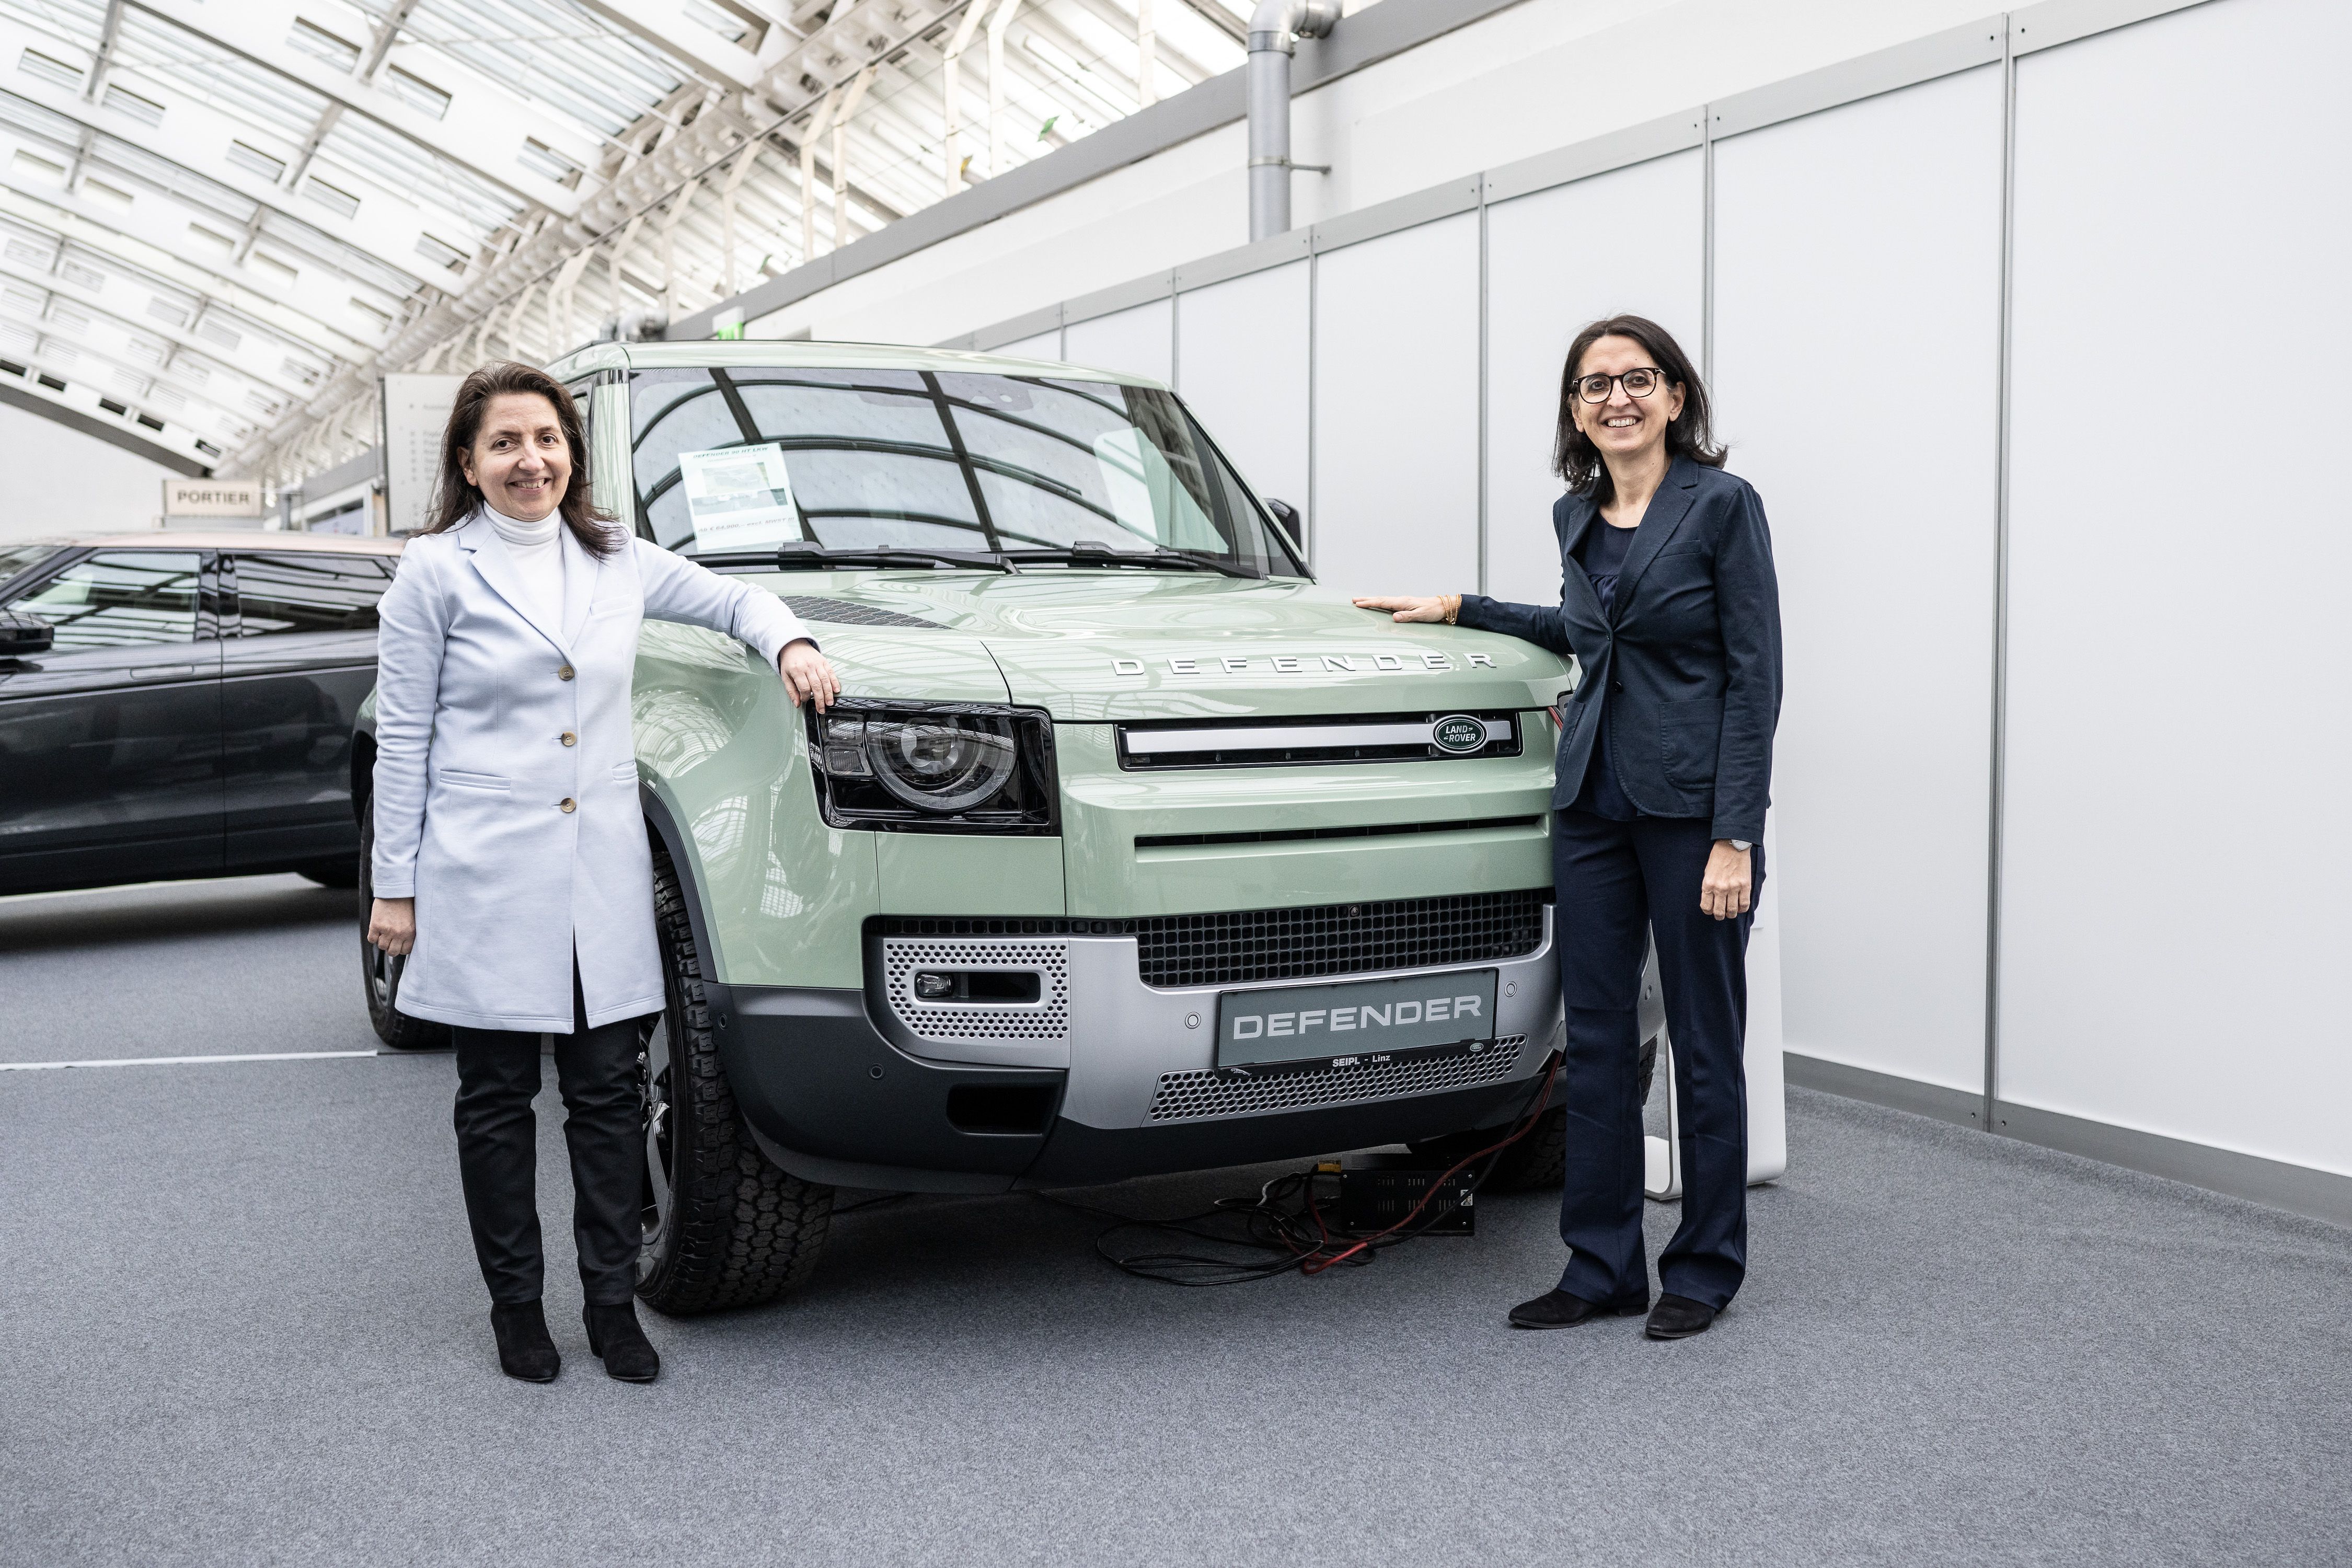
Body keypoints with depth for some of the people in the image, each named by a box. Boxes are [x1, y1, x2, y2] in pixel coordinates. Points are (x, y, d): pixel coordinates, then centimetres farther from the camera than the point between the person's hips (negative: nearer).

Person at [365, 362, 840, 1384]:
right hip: (487, 877, -3)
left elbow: (732, 599, 23)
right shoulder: (436, 573, -2)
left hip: (604, 873, 3)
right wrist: (394, 885, -3)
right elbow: (401, 741, -1)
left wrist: (790, 645, 1)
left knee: (609, 1093, 5)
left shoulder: (619, 563, 9)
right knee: (498, 1099, 7)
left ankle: (613, 1305, 17)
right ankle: (515, 1308, 21)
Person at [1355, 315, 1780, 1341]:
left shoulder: (1722, 505, -8)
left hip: (1695, 805, -6)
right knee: (1594, 1039, 7)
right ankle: (1602, 1266, 18)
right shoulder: (1576, 517, 11)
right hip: (1592, 802, 6)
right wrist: (1460, 611, 24)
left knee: (1705, 1044, 5)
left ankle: (1704, 1272, 19)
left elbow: (1755, 675, -11)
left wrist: (1735, 836, -16)